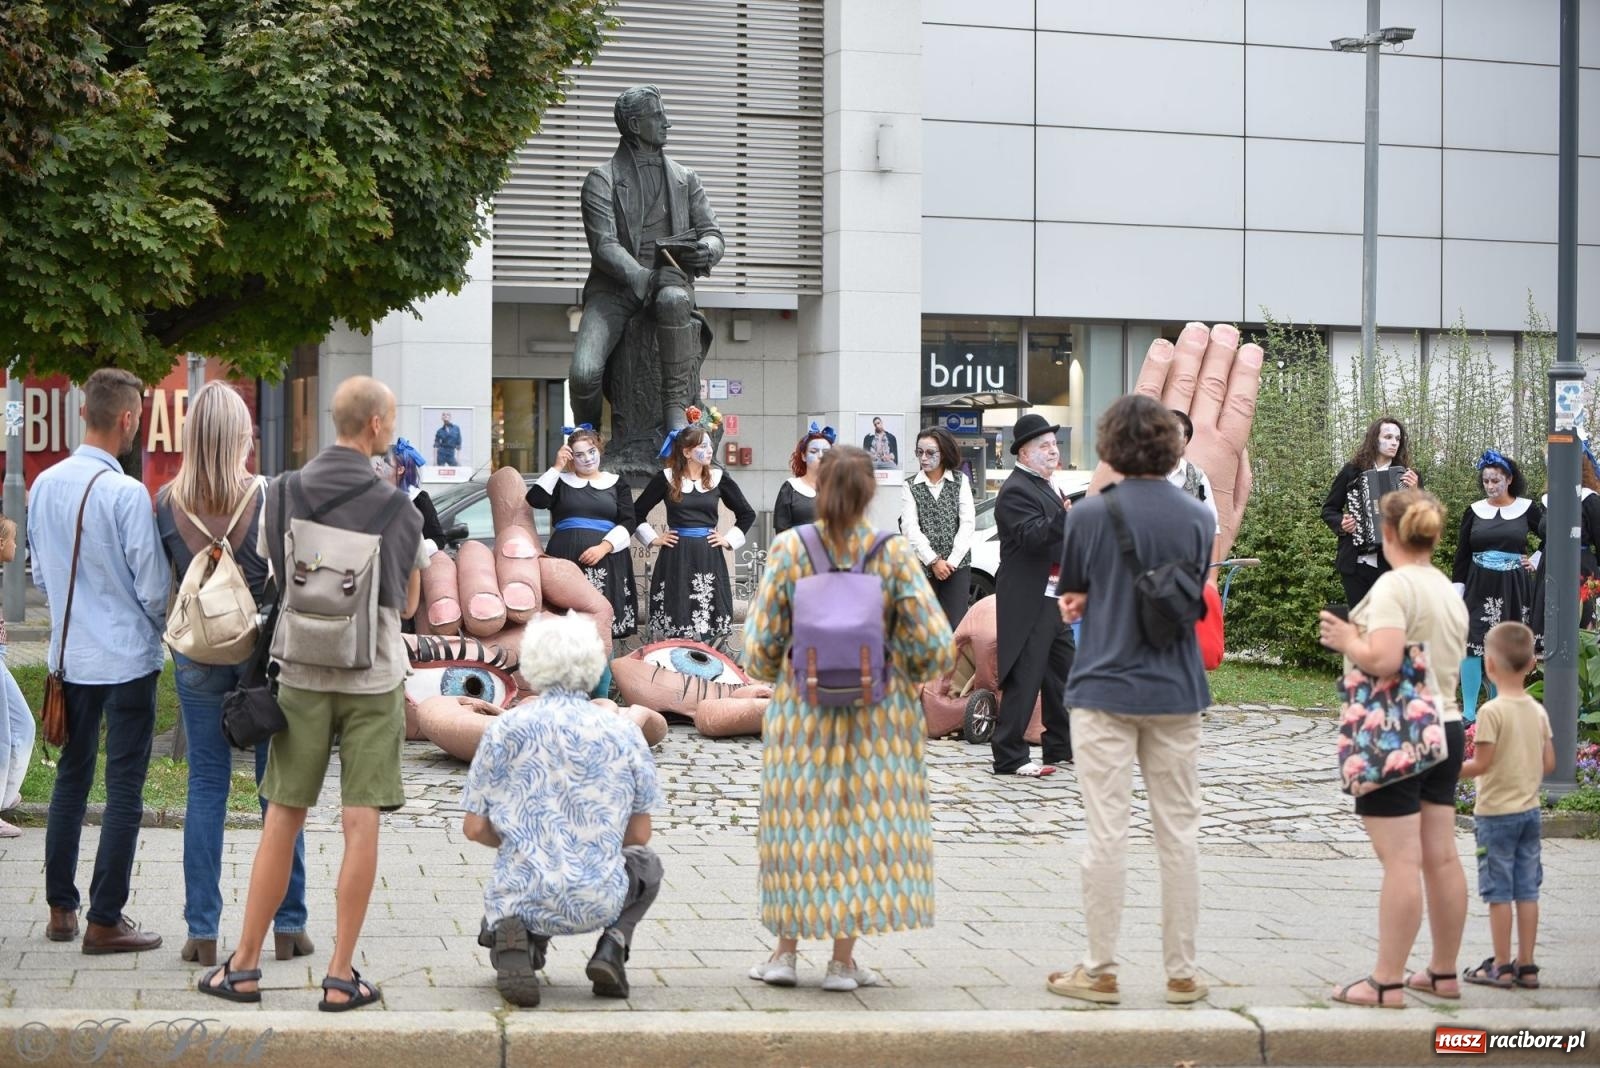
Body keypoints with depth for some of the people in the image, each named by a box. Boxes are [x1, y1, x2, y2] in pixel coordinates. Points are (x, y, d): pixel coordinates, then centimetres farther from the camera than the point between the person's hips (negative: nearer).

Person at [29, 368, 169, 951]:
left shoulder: (45, 485, 1)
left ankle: (60, 908, 23)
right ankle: (105, 921, 4)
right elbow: (153, 587, -14)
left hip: (70, 656, 6)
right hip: (127, 657, -6)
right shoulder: (126, 493, -19)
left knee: (71, 778, 16)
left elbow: (40, 573, 12)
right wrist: (167, 629, 6)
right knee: (124, 789, 1)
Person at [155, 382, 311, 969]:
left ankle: (202, 931, 8)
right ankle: (287, 925, 14)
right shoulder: (270, 498, -13)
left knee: (206, 786, 9)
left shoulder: (166, 502, -6)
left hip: (197, 651, 2)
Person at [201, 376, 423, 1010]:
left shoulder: (283, 495, 0)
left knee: (282, 820, 9)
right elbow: (408, 604, 5)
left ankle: (244, 966, 14)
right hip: (373, 677, -2)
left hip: (302, 676, 3)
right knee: (360, 824, 1)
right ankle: (341, 976, 3)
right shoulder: (397, 509, -7)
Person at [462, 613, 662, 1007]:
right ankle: (612, 947, 6)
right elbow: (639, 834, 6)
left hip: (521, 897, 0)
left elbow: (475, 828, 2)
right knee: (645, 862, 33)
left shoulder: (505, 729, -1)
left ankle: (513, 937, -1)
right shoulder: (623, 733, 0)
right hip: (597, 903, 0)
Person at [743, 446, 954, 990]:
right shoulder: (894, 555, -8)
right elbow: (936, 647, -8)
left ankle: (785, 951, 16)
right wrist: (908, 674, 13)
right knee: (866, 823, 7)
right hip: (880, 715, -1)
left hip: (801, 710, 1)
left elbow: (760, 646, -3)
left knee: (799, 824, 12)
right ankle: (842, 960, 10)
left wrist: (776, 673, 18)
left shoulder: (788, 549, -6)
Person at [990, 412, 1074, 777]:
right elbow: (1031, 536, -28)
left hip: (1056, 597, 10)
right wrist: (1066, 516, -40)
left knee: (1062, 675, 16)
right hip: (1030, 601, -10)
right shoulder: (1016, 491, -14)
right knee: (1024, 679, -9)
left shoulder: (1047, 486, 18)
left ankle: (1061, 747, 26)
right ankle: (1009, 757, -5)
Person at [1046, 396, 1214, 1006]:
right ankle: (1182, 973, 13)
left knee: (1106, 834, 1)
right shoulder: (1199, 518, -1)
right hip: (1176, 693, 2)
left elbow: (1070, 590, 4)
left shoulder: (1090, 515, -9)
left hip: (1104, 689, -2)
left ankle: (1101, 972, 5)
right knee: (1179, 834, 8)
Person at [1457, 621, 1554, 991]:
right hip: (1529, 809, 6)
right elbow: (1549, 764, 5)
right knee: (1527, 891, 9)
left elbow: (1481, 765, -17)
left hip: (1496, 811, -6)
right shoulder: (1539, 711, 3)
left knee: (1499, 892, 1)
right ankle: (1526, 966, 14)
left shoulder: (1492, 712, -16)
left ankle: (1501, 967, 5)